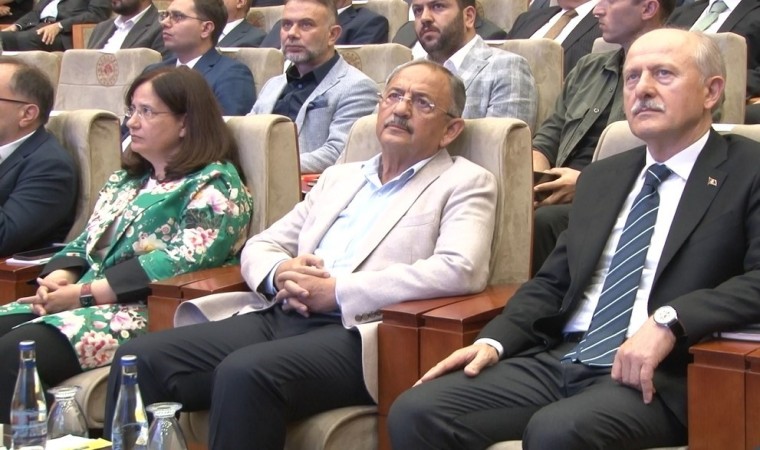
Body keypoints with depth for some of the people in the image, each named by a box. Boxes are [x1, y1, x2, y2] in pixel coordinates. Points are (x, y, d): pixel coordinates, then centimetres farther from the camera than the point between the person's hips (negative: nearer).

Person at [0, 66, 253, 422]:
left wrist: (82, 293, -17)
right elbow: (86, 243, 23)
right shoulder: (126, 177, 25)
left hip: (150, 313, -8)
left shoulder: (215, 185, -3)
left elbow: (183, 261, -16)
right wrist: (57, 279, -2)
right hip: (77, 302, 8)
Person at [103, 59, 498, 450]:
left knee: (245, 373, -34)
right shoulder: (339, 177, 25)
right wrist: (280, 273, -2)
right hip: (279, 317, 6)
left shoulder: (465, 183, 7)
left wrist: (338, 291, -12)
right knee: (141, 358, -15)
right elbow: (257, 247, 25)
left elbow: (460, 270, -12)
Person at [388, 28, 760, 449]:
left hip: (655, 376, -6)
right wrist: (494, 341, 4)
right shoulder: (602, 177, 21)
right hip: (560, 358, 6)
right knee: (415, 412, -14)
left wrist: (670, 321, -25)